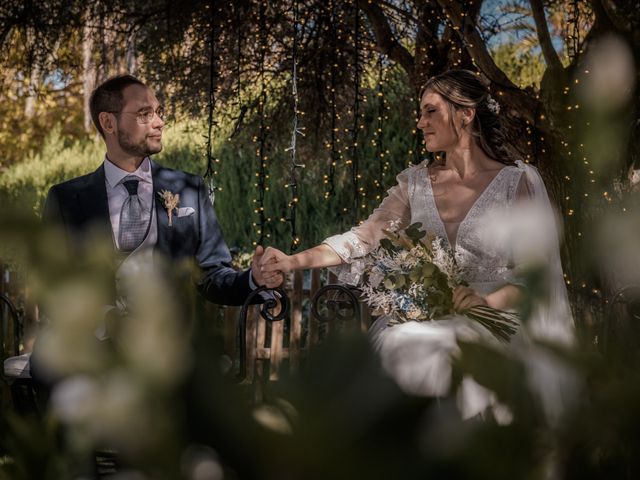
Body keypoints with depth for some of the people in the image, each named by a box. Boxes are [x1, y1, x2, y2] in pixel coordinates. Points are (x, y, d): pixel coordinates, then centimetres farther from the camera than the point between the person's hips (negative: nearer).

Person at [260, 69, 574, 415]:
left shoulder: (518, 181, 0)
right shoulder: (416, 182, 13)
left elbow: (538, 270, -3)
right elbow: (363, 238, 6)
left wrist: (491, 300, -22)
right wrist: (296, 261, -8)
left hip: (492, 320, -3)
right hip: (422, 319, 3)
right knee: (397, 344, -32)